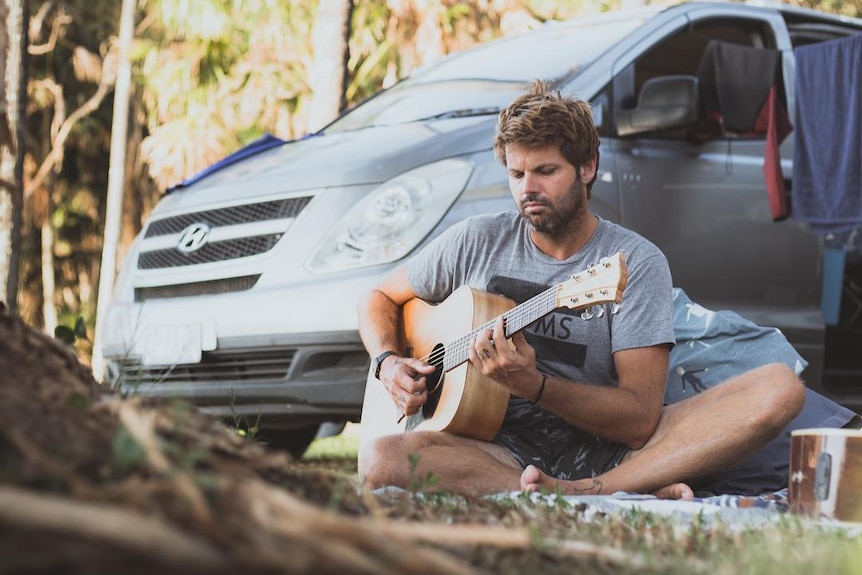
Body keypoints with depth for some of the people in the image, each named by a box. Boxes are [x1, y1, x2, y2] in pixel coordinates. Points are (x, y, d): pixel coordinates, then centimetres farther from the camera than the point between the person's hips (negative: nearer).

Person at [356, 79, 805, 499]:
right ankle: (635, 494, -30)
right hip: (506, 449, 1)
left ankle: (583, 494, -35)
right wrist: (390, 363, -2)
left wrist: (533, 385, -24)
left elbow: (641, 420, -11)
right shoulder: (478, 241, 6)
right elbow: (380, 300, 20)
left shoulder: (636, 262, -2)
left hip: (605, 451, -1)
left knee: (780, 387, -20)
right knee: (381, 462, -33)